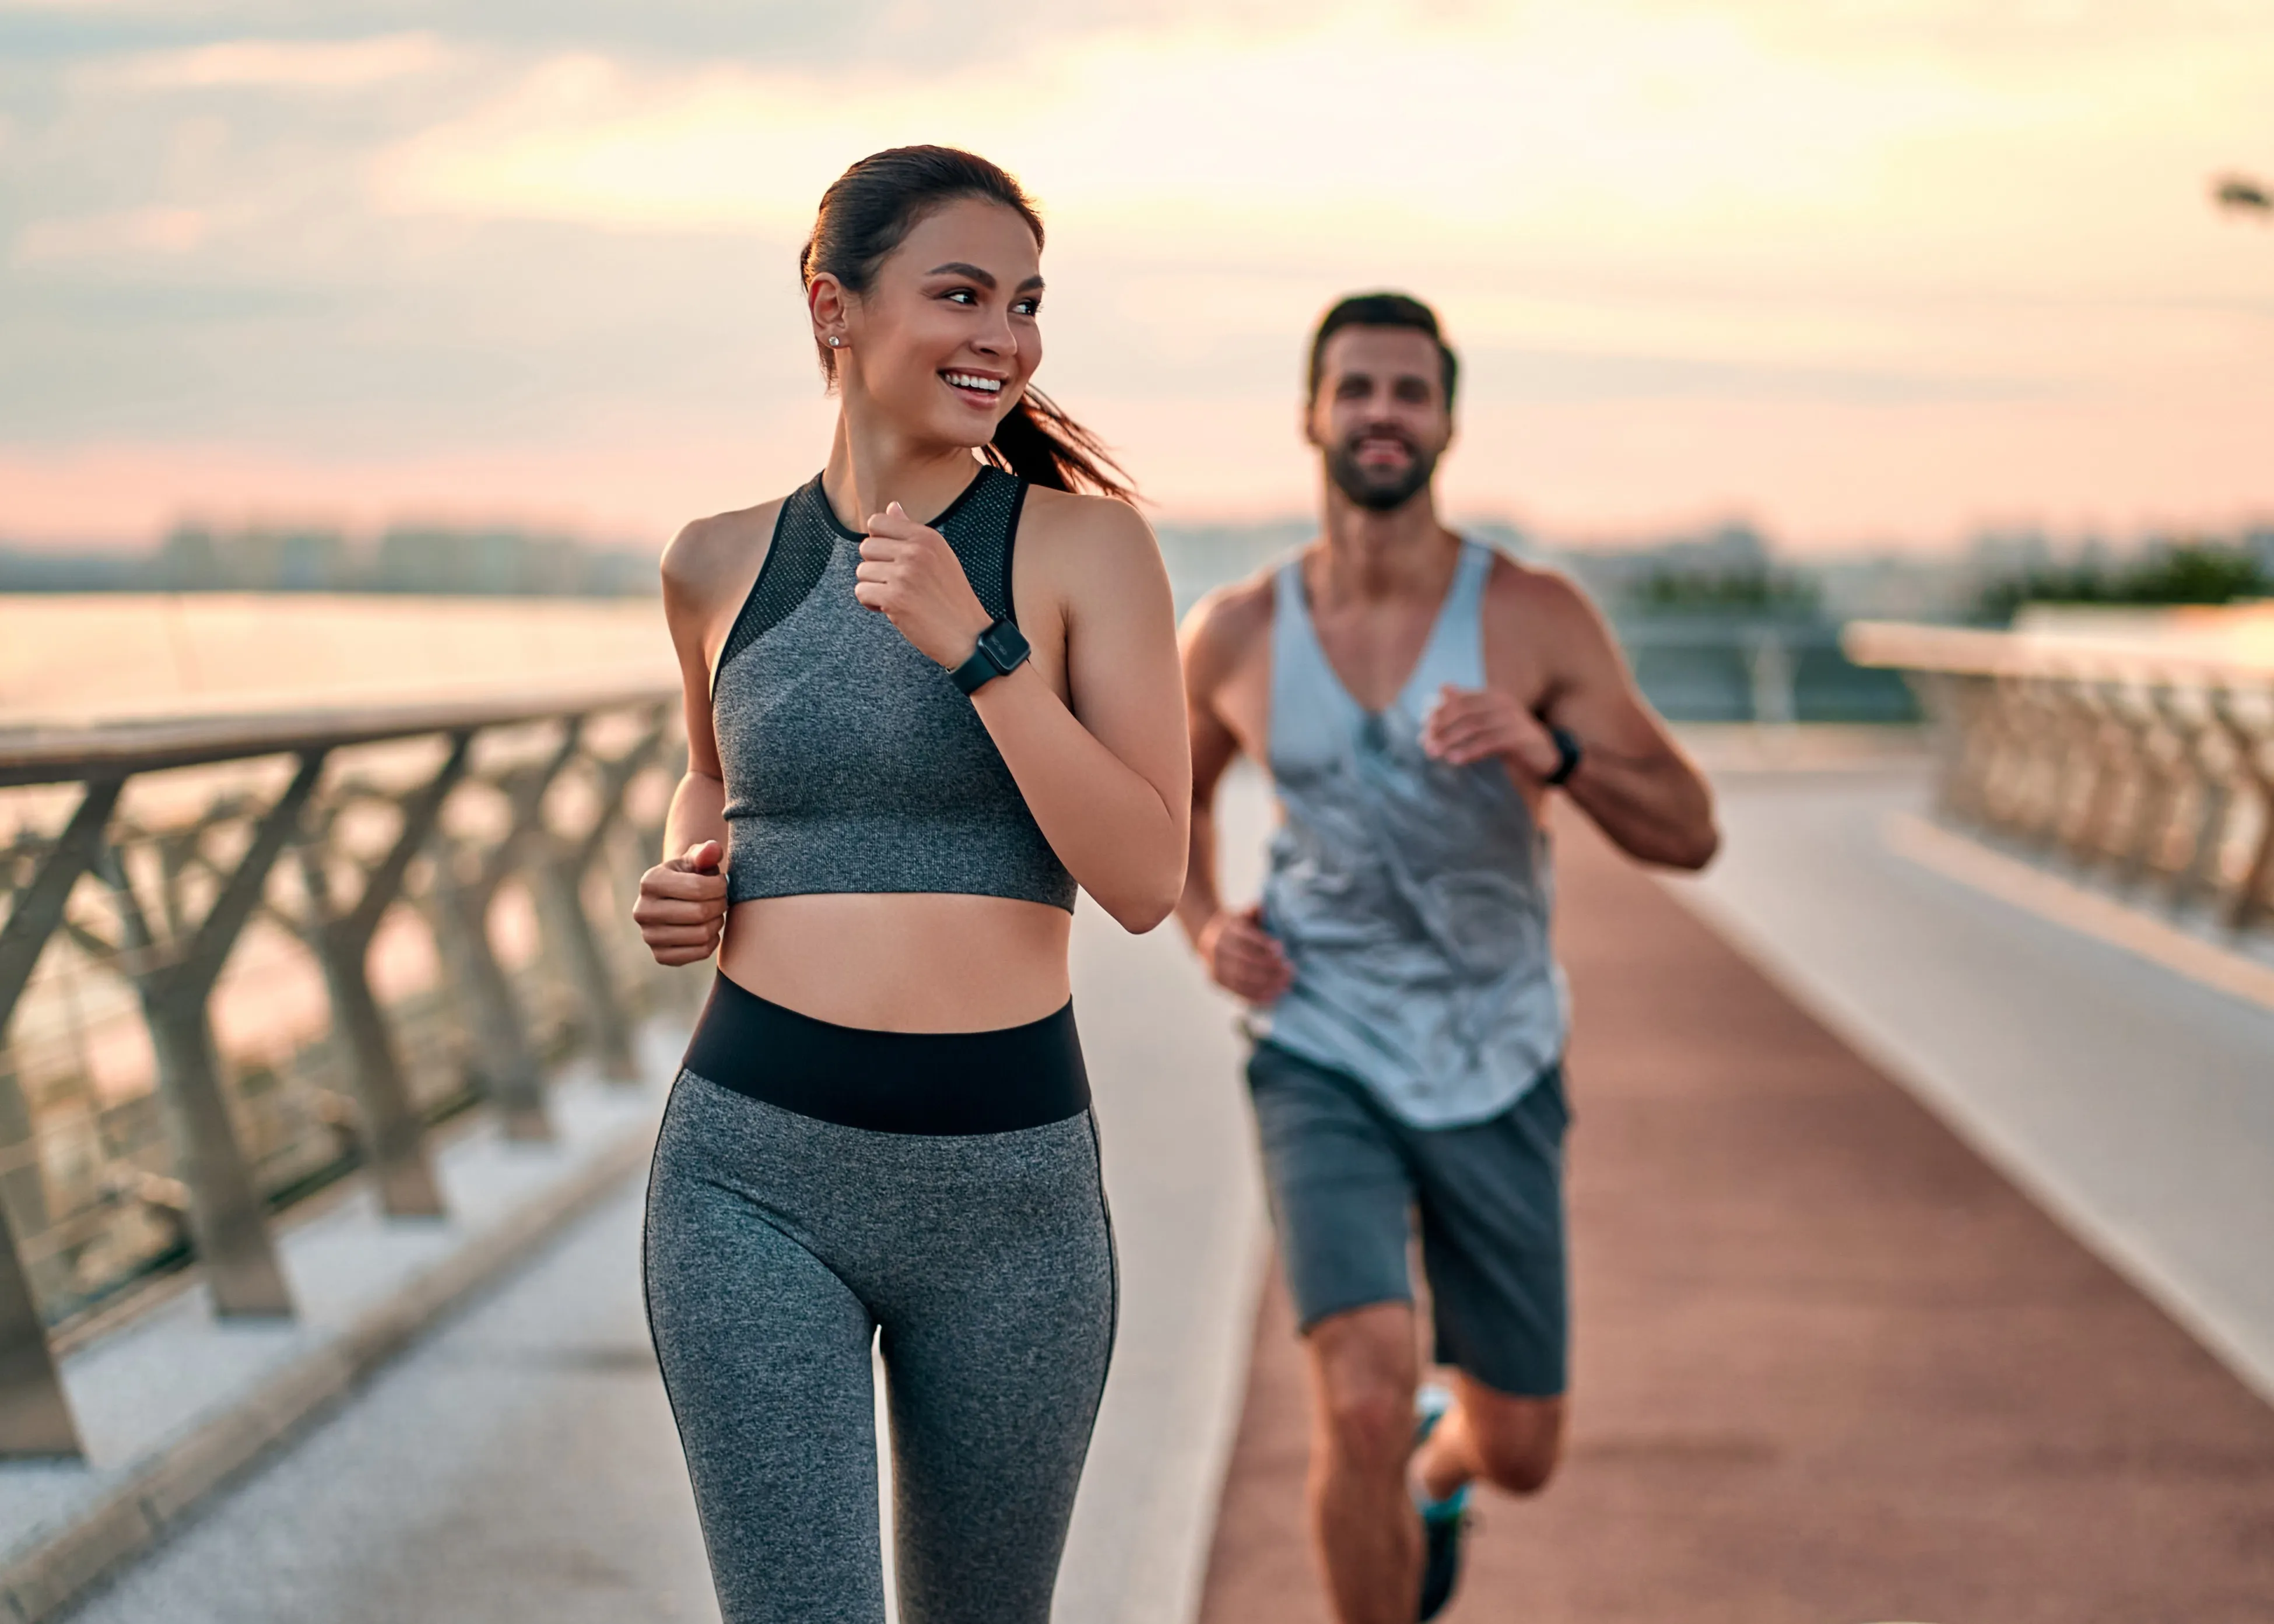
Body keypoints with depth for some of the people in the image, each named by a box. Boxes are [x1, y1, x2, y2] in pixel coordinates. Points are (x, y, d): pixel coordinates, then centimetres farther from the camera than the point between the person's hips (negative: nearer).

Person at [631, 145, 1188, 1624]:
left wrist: (975, 647, -17)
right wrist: (685, 883, 5)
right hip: (757, 1170, 0)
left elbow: (1148, 880, -10)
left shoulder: (1085, 543, -2)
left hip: (1010, 1180, 0)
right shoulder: (722, 563, 5)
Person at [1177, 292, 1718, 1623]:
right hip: (1323, 1064, -1)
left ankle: (1438, 1466, 51)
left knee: (1520, 1453, 12)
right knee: (1363, 1402, -22)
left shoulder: (1535, 618, -10)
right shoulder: (1238, 637, -5)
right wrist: (1204, 924, -2)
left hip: (1497, 1075, 1)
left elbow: (1690, 835, -12)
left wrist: (1551, 752, -30)